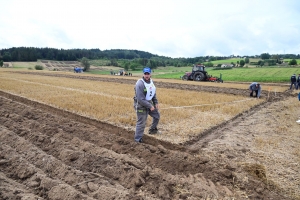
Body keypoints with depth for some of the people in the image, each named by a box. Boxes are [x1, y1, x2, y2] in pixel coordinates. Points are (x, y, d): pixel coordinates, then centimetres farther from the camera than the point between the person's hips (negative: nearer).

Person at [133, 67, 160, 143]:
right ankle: (138, 139, 17)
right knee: (141, 123, -1)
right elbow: (140, 99, -27)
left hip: (149, 103, 9)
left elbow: (153, 93, 16)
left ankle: (152, 129, 44)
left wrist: (156, 102, 9)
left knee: (157, 115, 22)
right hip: (141, 105, -9)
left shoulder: (151, 81, 3)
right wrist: (150, 106, -23)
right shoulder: (140, 84, -24)